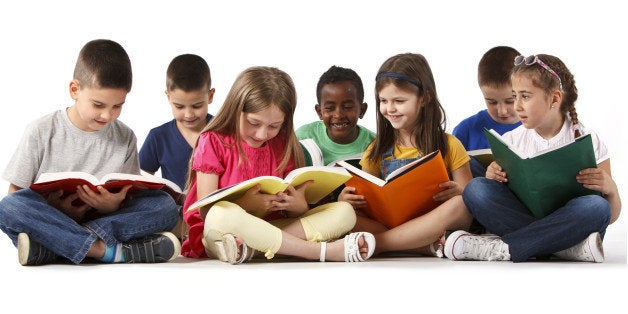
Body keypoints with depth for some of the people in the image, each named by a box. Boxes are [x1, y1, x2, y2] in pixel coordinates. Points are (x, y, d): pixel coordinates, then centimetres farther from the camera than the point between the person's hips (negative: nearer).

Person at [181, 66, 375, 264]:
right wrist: (245, 204, -27)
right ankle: (324, 251, -31)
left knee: (344, 212, -10)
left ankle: (248, 246, -33)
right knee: (223, 215, -40)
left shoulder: (282, 146, 10)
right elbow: (206, 210, -10)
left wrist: (296, 205, -19)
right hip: (216, 234, -5)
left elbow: (300, 211, 5)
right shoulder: (213, 142, -1)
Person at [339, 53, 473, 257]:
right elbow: (363, 199, 12)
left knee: (458, 204, -33)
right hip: (386, 223, 2)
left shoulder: (448, 146, 6)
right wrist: (346, 199, -11)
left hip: (434, 223, -2)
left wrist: (458, 193, -20)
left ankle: (374, 244, -31)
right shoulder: (378, 149, 15)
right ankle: (433, 246, -31)